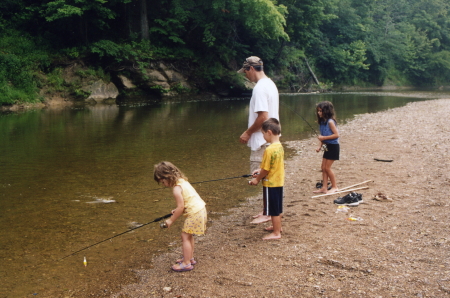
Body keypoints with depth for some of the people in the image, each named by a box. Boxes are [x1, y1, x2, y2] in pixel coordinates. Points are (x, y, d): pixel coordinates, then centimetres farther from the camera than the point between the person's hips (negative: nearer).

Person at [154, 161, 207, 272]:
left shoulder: (176, 188, -18)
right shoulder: (182, 181, 11)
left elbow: (181, 207, -19)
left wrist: (171, 220, -8)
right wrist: (177, 211, 9)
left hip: (194, 213, -10)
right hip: (200, 209, 10)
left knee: (185, 237, -2)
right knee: (189, 236, 22)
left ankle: (186, 263, 3)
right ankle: (190, 258, 33)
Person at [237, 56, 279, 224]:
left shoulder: (260, 87, -18)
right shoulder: (270, 84, 14)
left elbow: (263, 116, -24)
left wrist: (248, 133, -13)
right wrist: (251, 132, 18)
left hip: (262, 141, -10)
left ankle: (267, 213, 4)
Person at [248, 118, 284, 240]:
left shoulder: (269, 150, -25)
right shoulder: (280, 146, 3)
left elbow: (266, 169, -19)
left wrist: (257, 179, -4)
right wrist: (260, 170, 10)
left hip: (271, 184, -9)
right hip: (279, 182, 9)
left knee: (274, 209, 4)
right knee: (277, 208, 23)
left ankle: (276, 233, 14)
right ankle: (277, 226, 38)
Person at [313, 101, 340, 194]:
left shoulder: (330, 121, -18)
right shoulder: (322, 121, 8)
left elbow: (336, 134, -22)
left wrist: (324, 137, -21)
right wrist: (320, 146, 4)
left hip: (333, 146, -9)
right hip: (327, 146, 9)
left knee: (327, 167, -4)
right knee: (323, 167, 7)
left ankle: (334, 187, 10)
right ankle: (324, 187, 12)